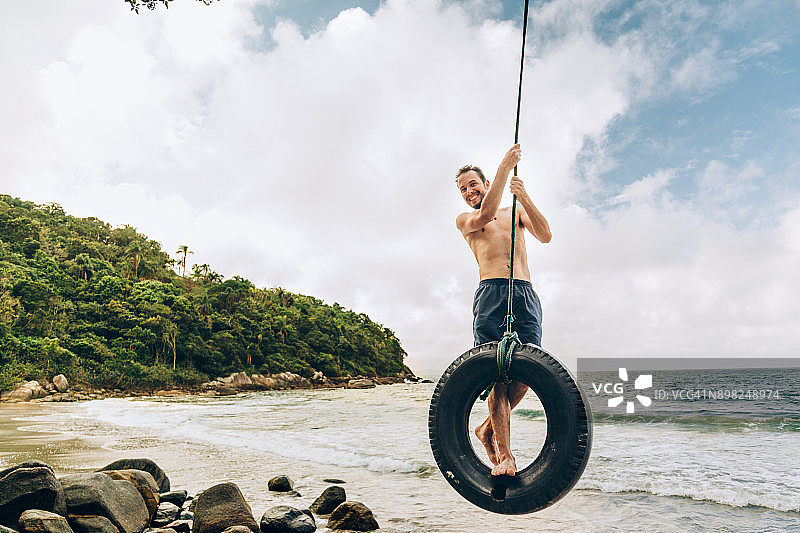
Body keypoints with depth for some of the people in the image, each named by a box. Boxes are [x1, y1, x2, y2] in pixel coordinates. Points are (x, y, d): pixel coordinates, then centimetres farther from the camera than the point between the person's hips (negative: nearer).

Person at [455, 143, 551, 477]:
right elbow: (486, 214, -6)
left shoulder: (516, 211, 27)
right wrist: (505, 166, -6)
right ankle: (504, 455, -9)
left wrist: (524, 198, -6)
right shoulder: (465, 220, 19)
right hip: (491, 294, -2)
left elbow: (545, 236, 8)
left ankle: (489, 428, 14)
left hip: (526, 295, 3)